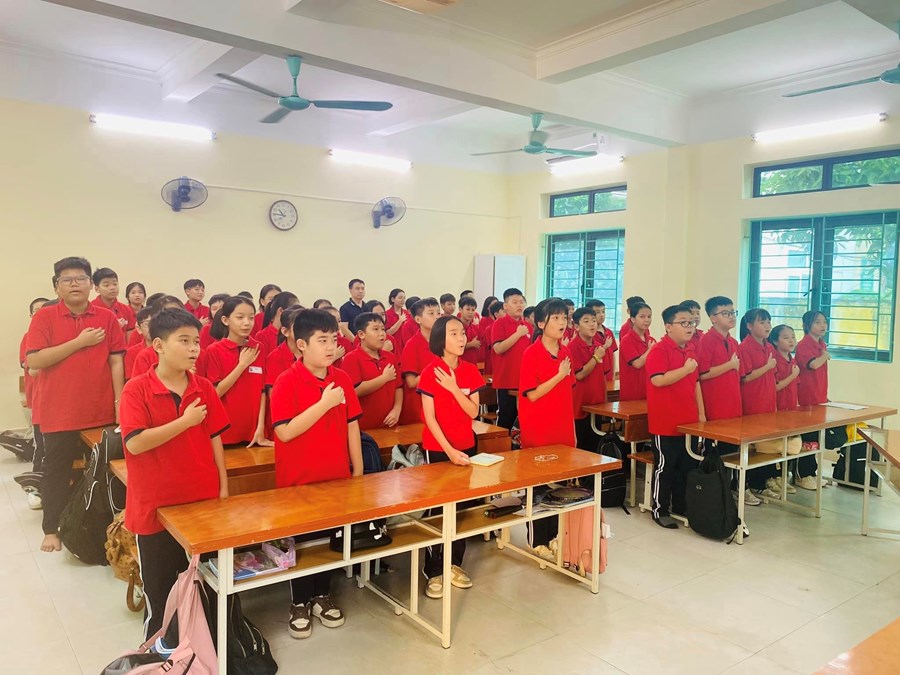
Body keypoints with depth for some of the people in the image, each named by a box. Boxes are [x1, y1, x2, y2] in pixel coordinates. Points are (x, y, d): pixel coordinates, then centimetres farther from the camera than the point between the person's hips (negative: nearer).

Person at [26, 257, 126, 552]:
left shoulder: (108, 318, 3)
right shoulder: (44, 317, -2)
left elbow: (116, 361, 2)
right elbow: (33, 361, -12)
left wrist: (119, 402, -3)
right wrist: (80, 342, -15)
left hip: (102, 412, 1)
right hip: (59, 413, -1)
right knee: (56, 472, 10)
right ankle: (51, 529, 24)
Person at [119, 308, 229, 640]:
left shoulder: (204, 387, 0)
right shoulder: (136, 389, -13)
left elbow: (214, 438, 5)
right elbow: (135, 443, -22)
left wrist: (223, 487, 3)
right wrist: (185, 421, -21)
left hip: (202, 499, 4)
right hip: (156, 504, -3)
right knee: (159, 586, 14)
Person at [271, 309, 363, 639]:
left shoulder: (342, 379, 0)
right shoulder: (287, 382, -16)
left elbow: (352, 425, 5)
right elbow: (285, 432, -23)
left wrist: (358, 470, 6)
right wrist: (324, 403, -26)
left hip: (336, 476, 5)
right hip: (298, 481, -4)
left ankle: (321, 595, 35)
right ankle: (299, 603, 29)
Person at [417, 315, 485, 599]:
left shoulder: (470, 371, 1)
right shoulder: (430, 372, -13)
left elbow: (473, 412, -4)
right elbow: (429, 418, -14)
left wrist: (454, 389, -17)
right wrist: (449, 450, -20)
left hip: (465, 447, 5)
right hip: (438, 449, -5)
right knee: (437, 508, 3)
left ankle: (455, 563, 25)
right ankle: (434, 571, 13)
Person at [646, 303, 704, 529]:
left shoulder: (691, 350, 11)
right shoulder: (659, 350, -14)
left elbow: (695, 382, 17)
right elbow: (658, 380, -25)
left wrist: (701, 412, 14)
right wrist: (685, 369, -23)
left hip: (689, 421, 8)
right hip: (666, 423, -8)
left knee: (687, 466, 16)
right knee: (665, 467, 3)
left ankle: (681, 506, 30)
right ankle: (660, 510, 15)